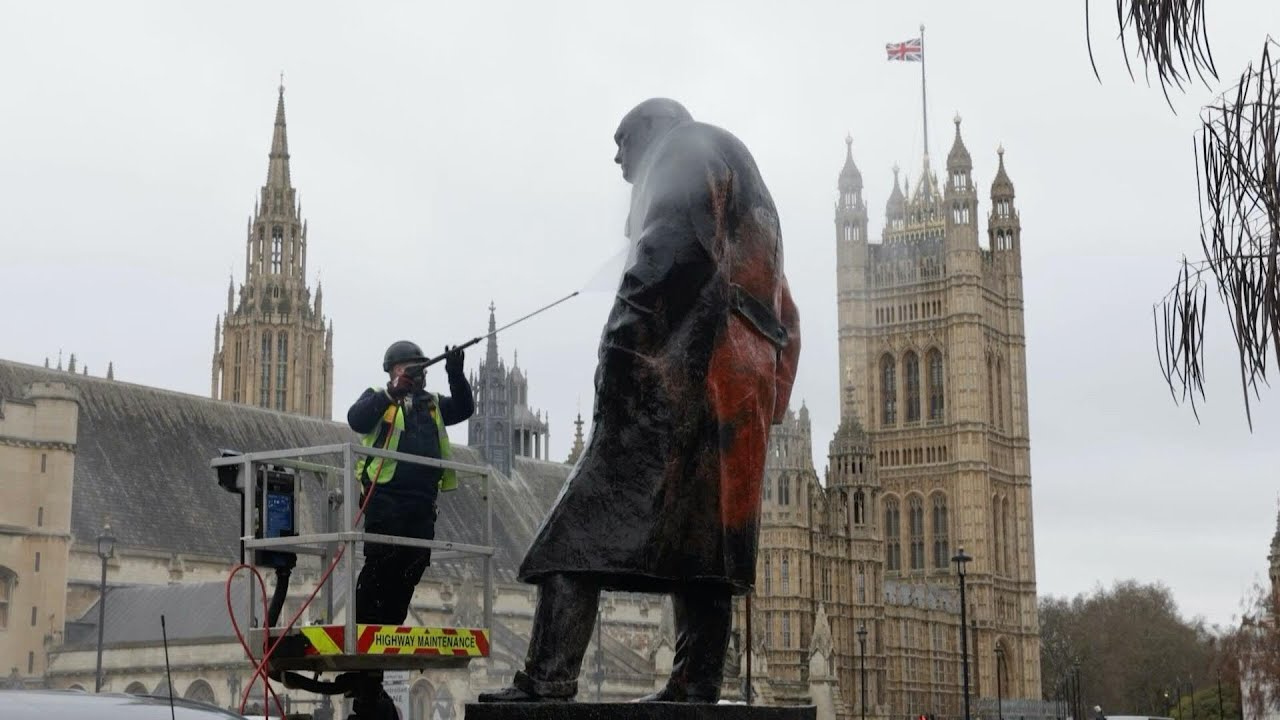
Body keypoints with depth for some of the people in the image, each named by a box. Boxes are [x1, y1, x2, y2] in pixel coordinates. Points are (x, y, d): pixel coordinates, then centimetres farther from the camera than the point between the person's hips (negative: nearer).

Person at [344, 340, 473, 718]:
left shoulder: (432, 403, 23)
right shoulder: (378, 398, 8)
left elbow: (463, 408, 7)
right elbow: (356, 420, -12)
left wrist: (456, 375, -8)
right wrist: (392, 393, -21)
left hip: (422, 501, 6)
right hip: (386, 495, -6)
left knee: (410, 571, 4)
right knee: (379, 567, -11)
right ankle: (363, 631, -10)